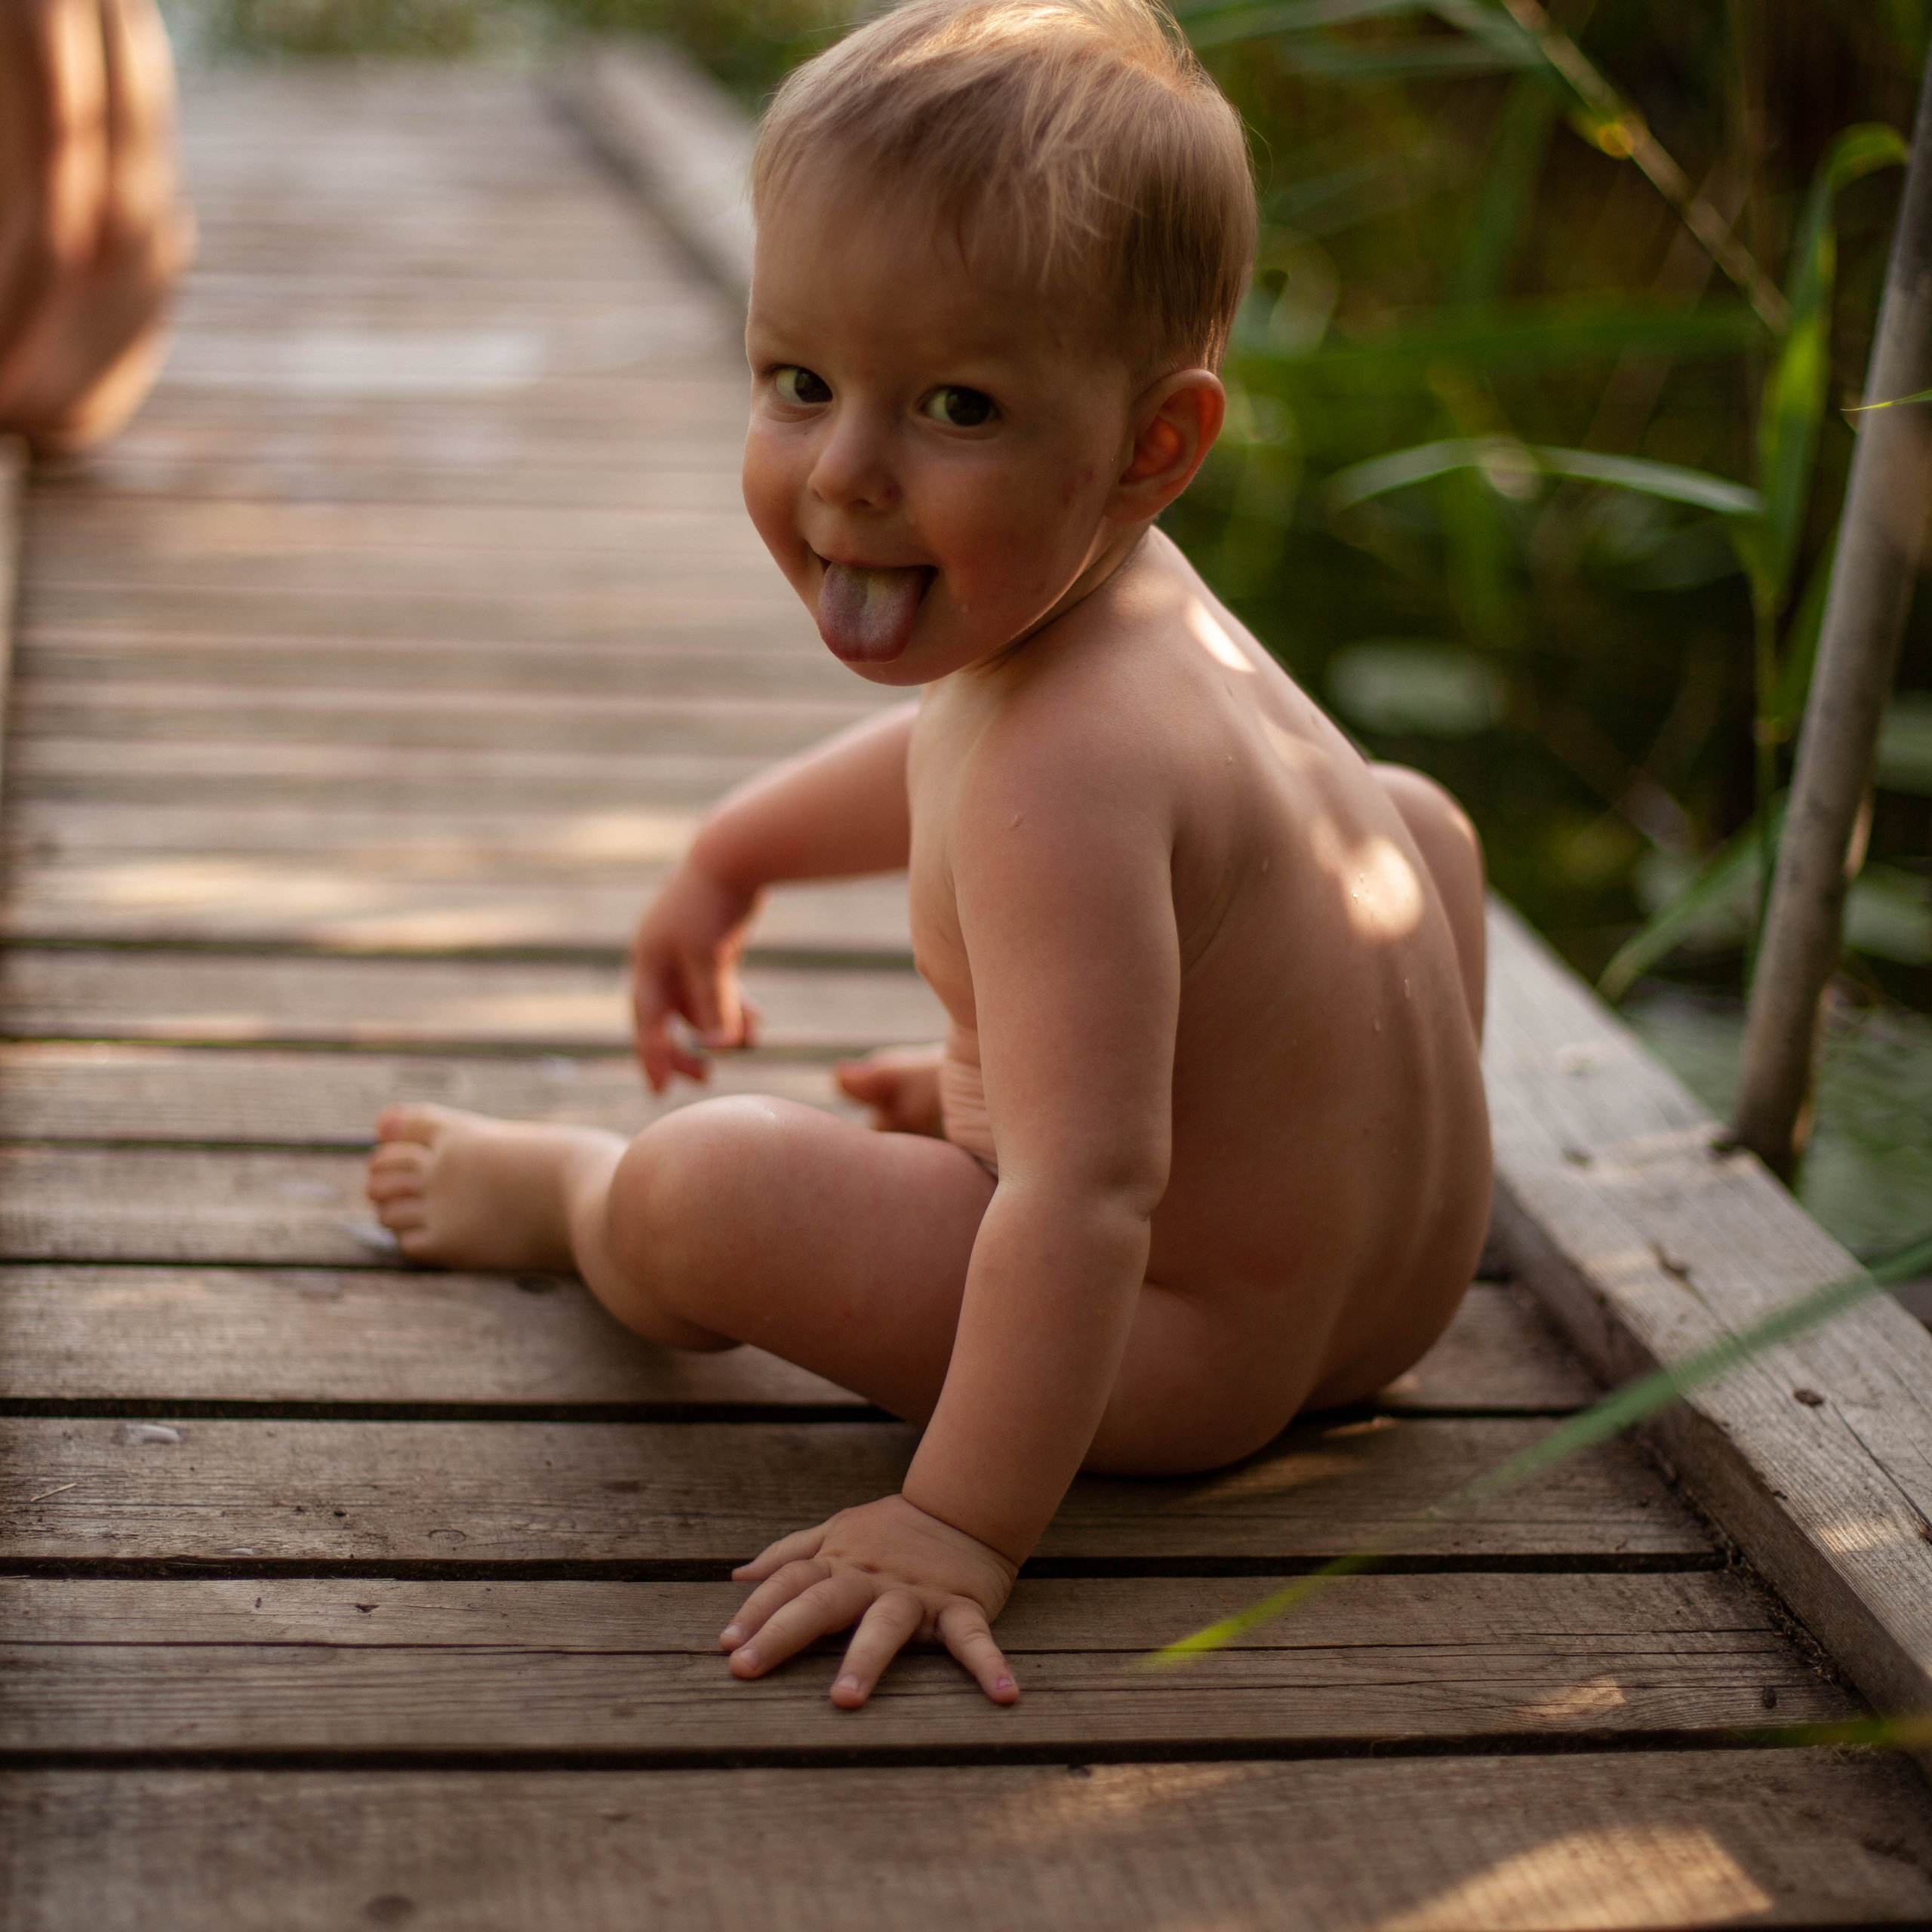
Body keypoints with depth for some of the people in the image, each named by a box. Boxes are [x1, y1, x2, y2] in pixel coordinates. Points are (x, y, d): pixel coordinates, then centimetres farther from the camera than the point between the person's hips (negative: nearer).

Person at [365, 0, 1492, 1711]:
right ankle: (997, 1098, 42)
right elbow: (949, 760, 23)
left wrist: (964, 1521, -35)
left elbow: (1086, 1196, -35)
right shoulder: (1139, 596, -1)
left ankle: (563, 1193, 16)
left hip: (1203, 1352, -10)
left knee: (701, 1190, -21)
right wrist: (734, 853, 31)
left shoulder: (1064, 777, -31)